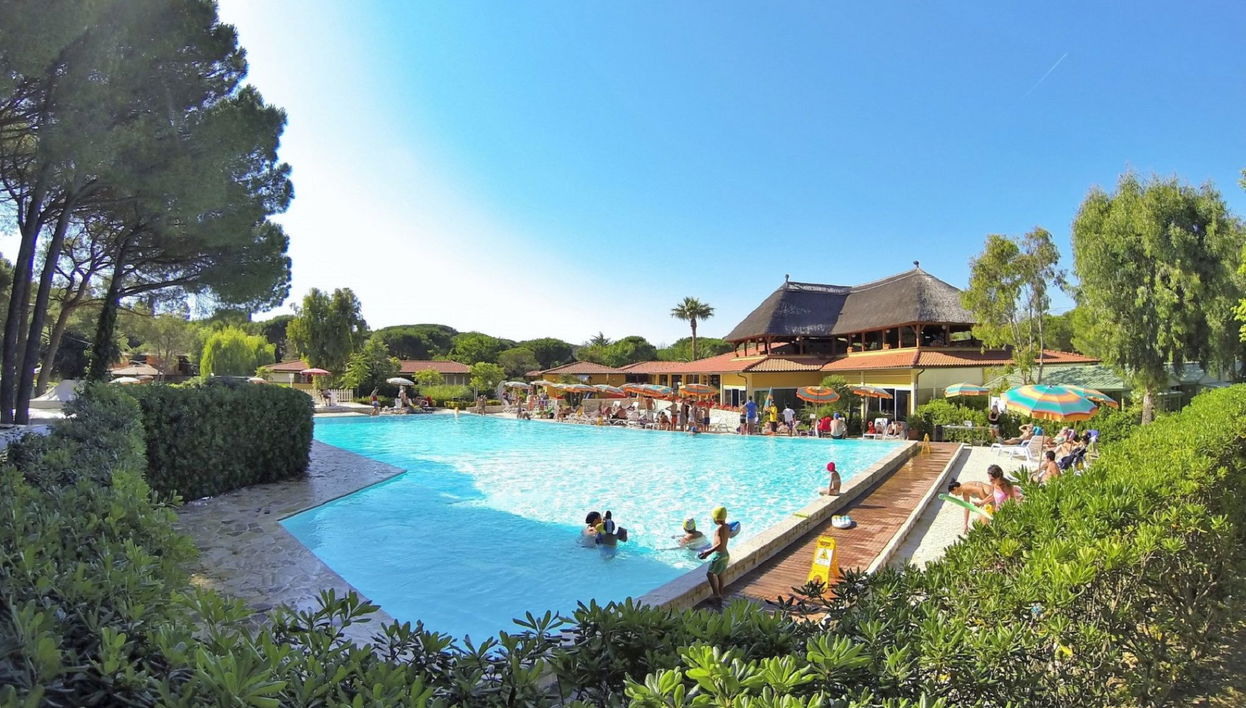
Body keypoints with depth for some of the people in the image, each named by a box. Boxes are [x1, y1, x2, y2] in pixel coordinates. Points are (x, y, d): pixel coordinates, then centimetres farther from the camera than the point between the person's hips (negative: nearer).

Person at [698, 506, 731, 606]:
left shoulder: (719, 529, -23)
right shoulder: (727, 527, 4)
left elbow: (720, 544, -33)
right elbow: (730, 535, 25)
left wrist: (709, 552, -35)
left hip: (719, 555, -9)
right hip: (726, 554, 9)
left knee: (709, 574, 0)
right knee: (719, 576, 18)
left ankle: (717, 595, -4)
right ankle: (720, 598, 26)